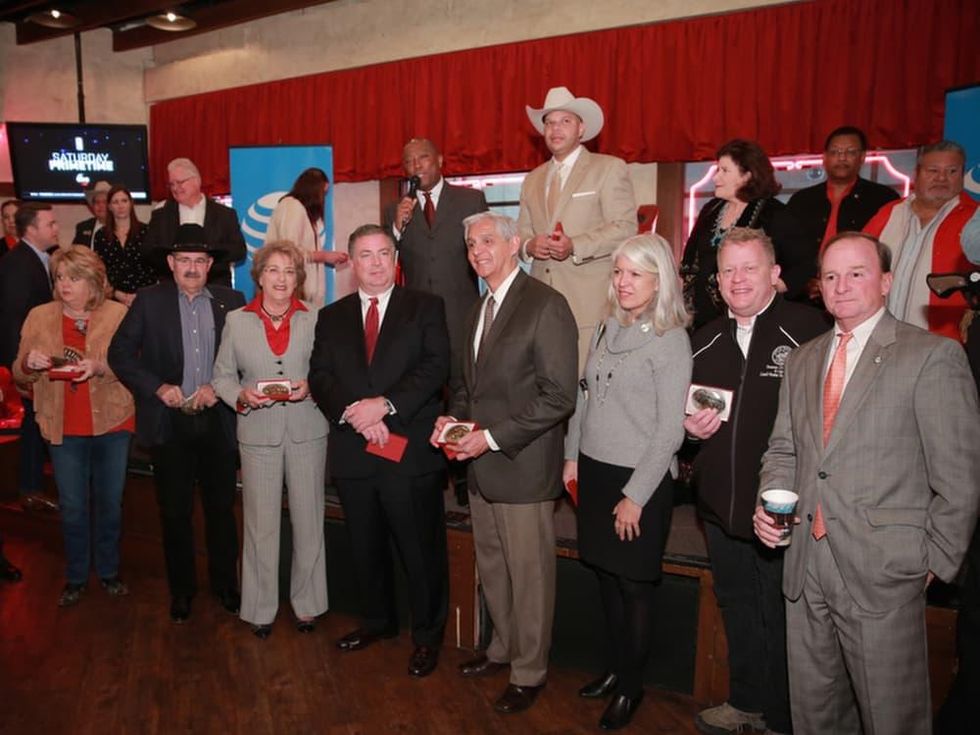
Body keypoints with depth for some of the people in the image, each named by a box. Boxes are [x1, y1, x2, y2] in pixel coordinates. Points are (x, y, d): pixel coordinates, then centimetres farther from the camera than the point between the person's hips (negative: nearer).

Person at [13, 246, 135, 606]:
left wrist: (100, 367, -25)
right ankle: (75, 577, 28)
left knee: (110, 503, 12)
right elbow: (20, 375, 6)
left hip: (112, 426, -1)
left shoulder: (119, 314, -4)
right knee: (72, 507, 10)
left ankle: (109, 572, 31)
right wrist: (29, 363, -16)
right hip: (64, 428, 2)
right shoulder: (39, 316, 3)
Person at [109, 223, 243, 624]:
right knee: (175, 511, 10)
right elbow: (120, 353, -1)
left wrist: (219, 386, -11)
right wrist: (157, 387, -13)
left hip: (217, 419, 1)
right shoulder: (149, 301, -1)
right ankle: (181, 588, 28)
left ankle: (225, 583, 29)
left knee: (221, 506, 11)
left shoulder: (231, 301, 1)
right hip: (169, 421, 0)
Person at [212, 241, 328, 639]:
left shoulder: (315, 319, 2)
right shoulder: (236, 321, 4)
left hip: (307, 431, 0)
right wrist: (242, 396, -11)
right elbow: (222, 377, 8)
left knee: (308, 521, 8)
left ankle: (306, 602, 27)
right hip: (258, 434, 0)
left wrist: (310, 387, -14)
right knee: (260, 524, 6)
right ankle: (260, 607, 24)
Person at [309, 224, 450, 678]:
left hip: (411, 451, -3)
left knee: (421, 549, 6)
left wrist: (385, 404, -20)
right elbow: (320, 376, 3)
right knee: (365, 547, 18)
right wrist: (353, 412, -15)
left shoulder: (425, 307, 2)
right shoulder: (331, 316, 12)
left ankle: (427, 635, 24)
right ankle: (377, 619, 39)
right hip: (352, 452, 4)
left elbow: (435, 366, -10)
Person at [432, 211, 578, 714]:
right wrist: (453, 417, 3)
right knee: (491, 568, 19)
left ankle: (529, 672, 25)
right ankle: (503, 648, 39)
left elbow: (559, 395, -18)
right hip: (481, 465, 8)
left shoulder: (545, 305, -13)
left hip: (523, 467, -8)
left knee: (529, 573, 6)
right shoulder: (480, 310, 14)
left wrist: (493, 437, -20)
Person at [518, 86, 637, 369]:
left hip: (590, 302, -4)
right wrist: (529, 245, -4)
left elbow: (624, 228, -5)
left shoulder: (610, 168, 4)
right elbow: (522, 232, 21)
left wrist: (574, 246, -19)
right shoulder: (532, 179, 21)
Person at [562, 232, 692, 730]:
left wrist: (635, 496, -13)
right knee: (606, 576, 16)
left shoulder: (670, 341, -12)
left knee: (634, 586, 7)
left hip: (640, 480, -6)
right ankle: (613, 669, 34)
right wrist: (572, 457, 10)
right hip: (595, 470, 6)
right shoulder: (607, 329, 6)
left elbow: (669, 430, -14)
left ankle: (631, 687, 26)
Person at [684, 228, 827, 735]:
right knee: (736, 606, 21)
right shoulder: (705, 340, 8)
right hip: (720, 502, 6)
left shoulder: (807, 329, -13)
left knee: (780, 615, 10)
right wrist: (691, 428, -5)